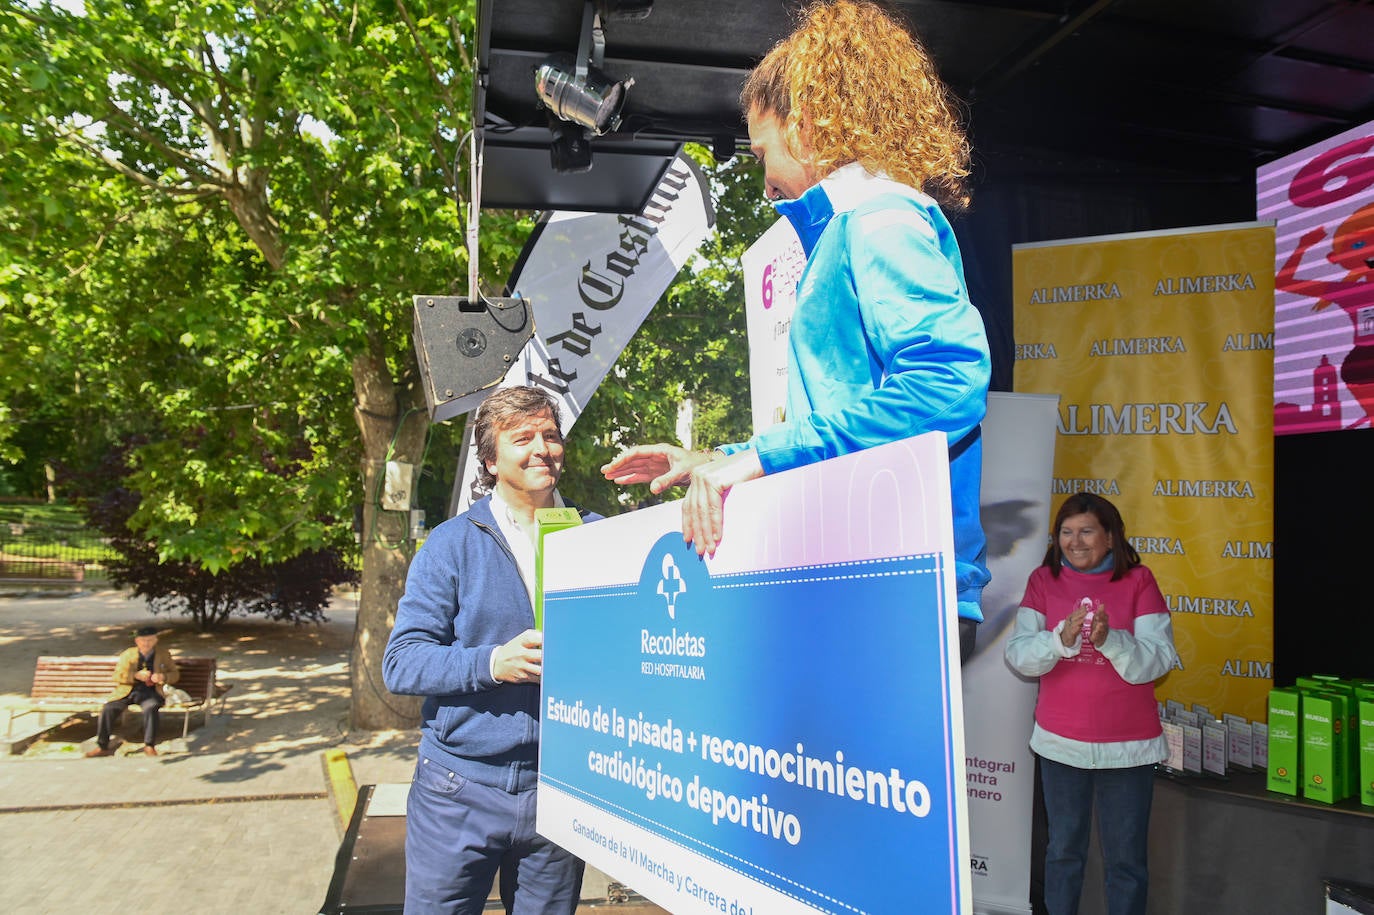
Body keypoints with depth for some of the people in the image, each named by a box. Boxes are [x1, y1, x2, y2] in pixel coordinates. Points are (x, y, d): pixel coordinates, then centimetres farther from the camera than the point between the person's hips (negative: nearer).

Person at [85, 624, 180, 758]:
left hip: (150, 692, -2)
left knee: (151, 708, -34)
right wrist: (136, 675, -14)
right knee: (108, 708, -22)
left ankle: (149, 746, -28)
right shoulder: (127, 654, 10)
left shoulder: (163, 654, 10)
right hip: (127, 691, 2)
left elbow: (175, 674, 11)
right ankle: (102, 747, -9)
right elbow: (117, 675, 4)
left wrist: (163, 677, -13)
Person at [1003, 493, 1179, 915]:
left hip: (1128, 746, -1)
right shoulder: (1043, 580, -1)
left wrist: (1109, 640, -30)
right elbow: (1018, 655, -9)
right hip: (1060, 742, 1)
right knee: (1063, 850, 16)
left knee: (1126, 860, 10)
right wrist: (1061, 639, -28)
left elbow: (1158, 661, -13)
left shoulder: (1138, 581, -5)